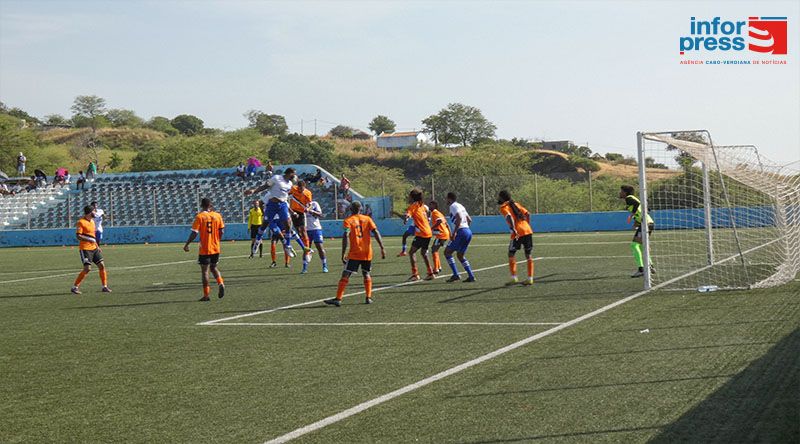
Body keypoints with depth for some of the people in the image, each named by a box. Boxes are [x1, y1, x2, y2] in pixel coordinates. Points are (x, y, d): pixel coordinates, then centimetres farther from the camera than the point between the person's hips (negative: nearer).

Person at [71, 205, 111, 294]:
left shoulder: (92, 221, 14)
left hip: (94, 248, 8)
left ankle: (105, 287, 10)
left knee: (101, 265, 2)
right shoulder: (81, 222, -12)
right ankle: (75, 287, -2)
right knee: (87, 268, -13)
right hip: (85, 249, -8)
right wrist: (89, 239, -24)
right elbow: (78, 236, -17)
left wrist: (97, 246, 22)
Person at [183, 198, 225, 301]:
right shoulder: (217, 215, 1)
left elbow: (194, 233, -12)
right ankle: (221, 283, -5)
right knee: (213, 267, 21)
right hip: (216, 248, 4)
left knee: (204, 270, 4)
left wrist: (186, 244, -2)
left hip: (204, 249, -4)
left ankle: (206, 295, 4)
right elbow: (221, 231, 2)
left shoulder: (200, 216, -9)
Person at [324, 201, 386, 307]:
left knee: (345, 275, -3)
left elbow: (345, 236, -13)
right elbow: (376, 233, -1)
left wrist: (343, 254, -15)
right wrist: (382, 248, -2)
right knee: (366, 274, 20)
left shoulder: (348, 221, 0)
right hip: (367, 253, 3)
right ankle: (368, 298, 13)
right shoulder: (367, 219, 9)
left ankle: (338, 299, -8)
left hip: (354, 253, -3)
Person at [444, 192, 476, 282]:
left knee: (447, 252, 0)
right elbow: (469, 220, 24)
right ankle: (471, 276, 9)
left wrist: (454, 232, -21)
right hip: (468, 231, 9)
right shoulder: (461, 206, 22)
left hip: (461, 232, -9)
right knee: (460, 255, 18)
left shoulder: (453, 206, -5)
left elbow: (459, 218, -20)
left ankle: (455, 275, -7)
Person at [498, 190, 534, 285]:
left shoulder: (504, 208, 1)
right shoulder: (515, 204, 20)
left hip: (518, 233, -6)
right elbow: (528, 214, 16)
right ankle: (530, 279, 11)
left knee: (511, 255, 6)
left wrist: (513, 229, -22)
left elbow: (509, 217, -18)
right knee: (528, 255, 11)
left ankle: (514, 278, 0)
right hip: (528, 231, 6)